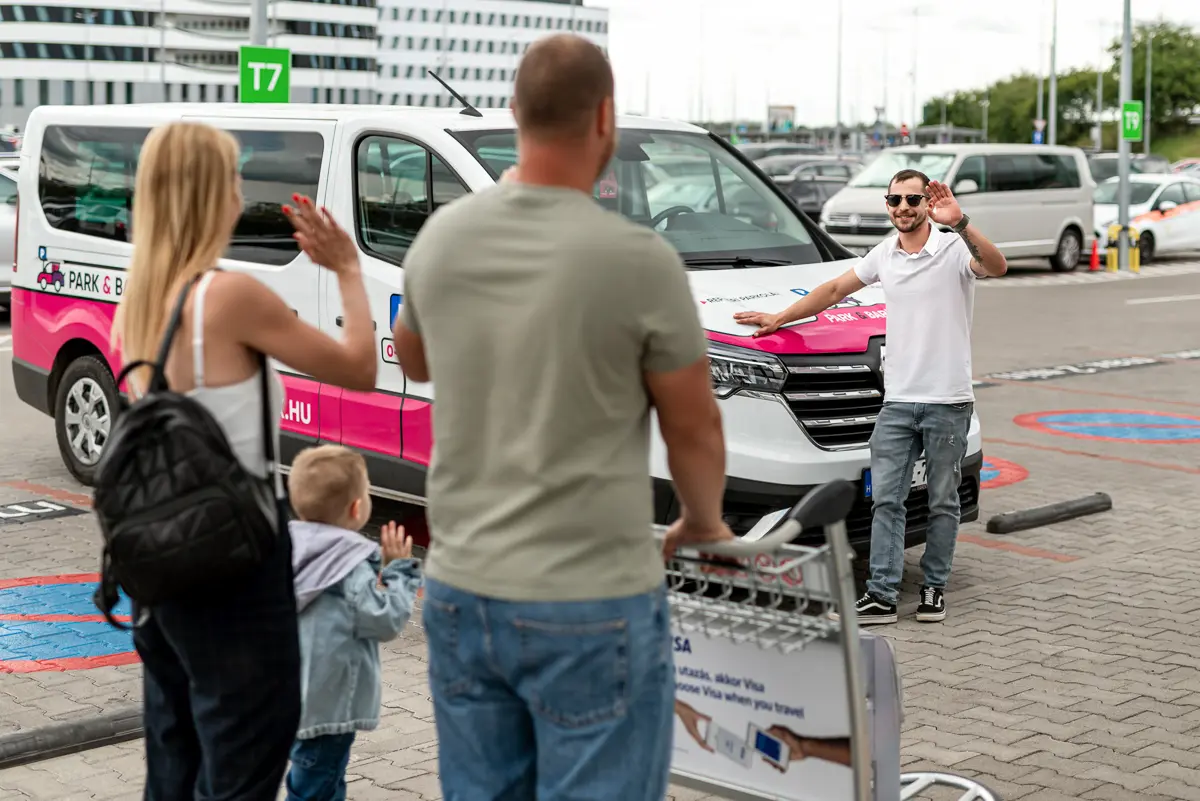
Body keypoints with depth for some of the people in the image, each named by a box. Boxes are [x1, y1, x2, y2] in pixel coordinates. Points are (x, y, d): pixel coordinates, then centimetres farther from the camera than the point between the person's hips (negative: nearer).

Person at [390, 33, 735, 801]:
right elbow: (694, 429, -3)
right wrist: (704, 521, 18)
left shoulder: (440, 238, -1)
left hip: (461, 592, 5)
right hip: (593, 605, -5)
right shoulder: (638, 258, -15)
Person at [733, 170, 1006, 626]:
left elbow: (997, 267, -28)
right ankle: (882, 594, -1)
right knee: (885, 499, -1)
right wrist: (778, 319, 20)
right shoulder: (884, 255, 10)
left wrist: (960, 224, -41)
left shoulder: (954, 250, -7)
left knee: (942, 501, 7)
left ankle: (934, 587, 19)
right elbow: (835, 290, 20)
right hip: (897, 400, 4)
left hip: (948, 403, -4)